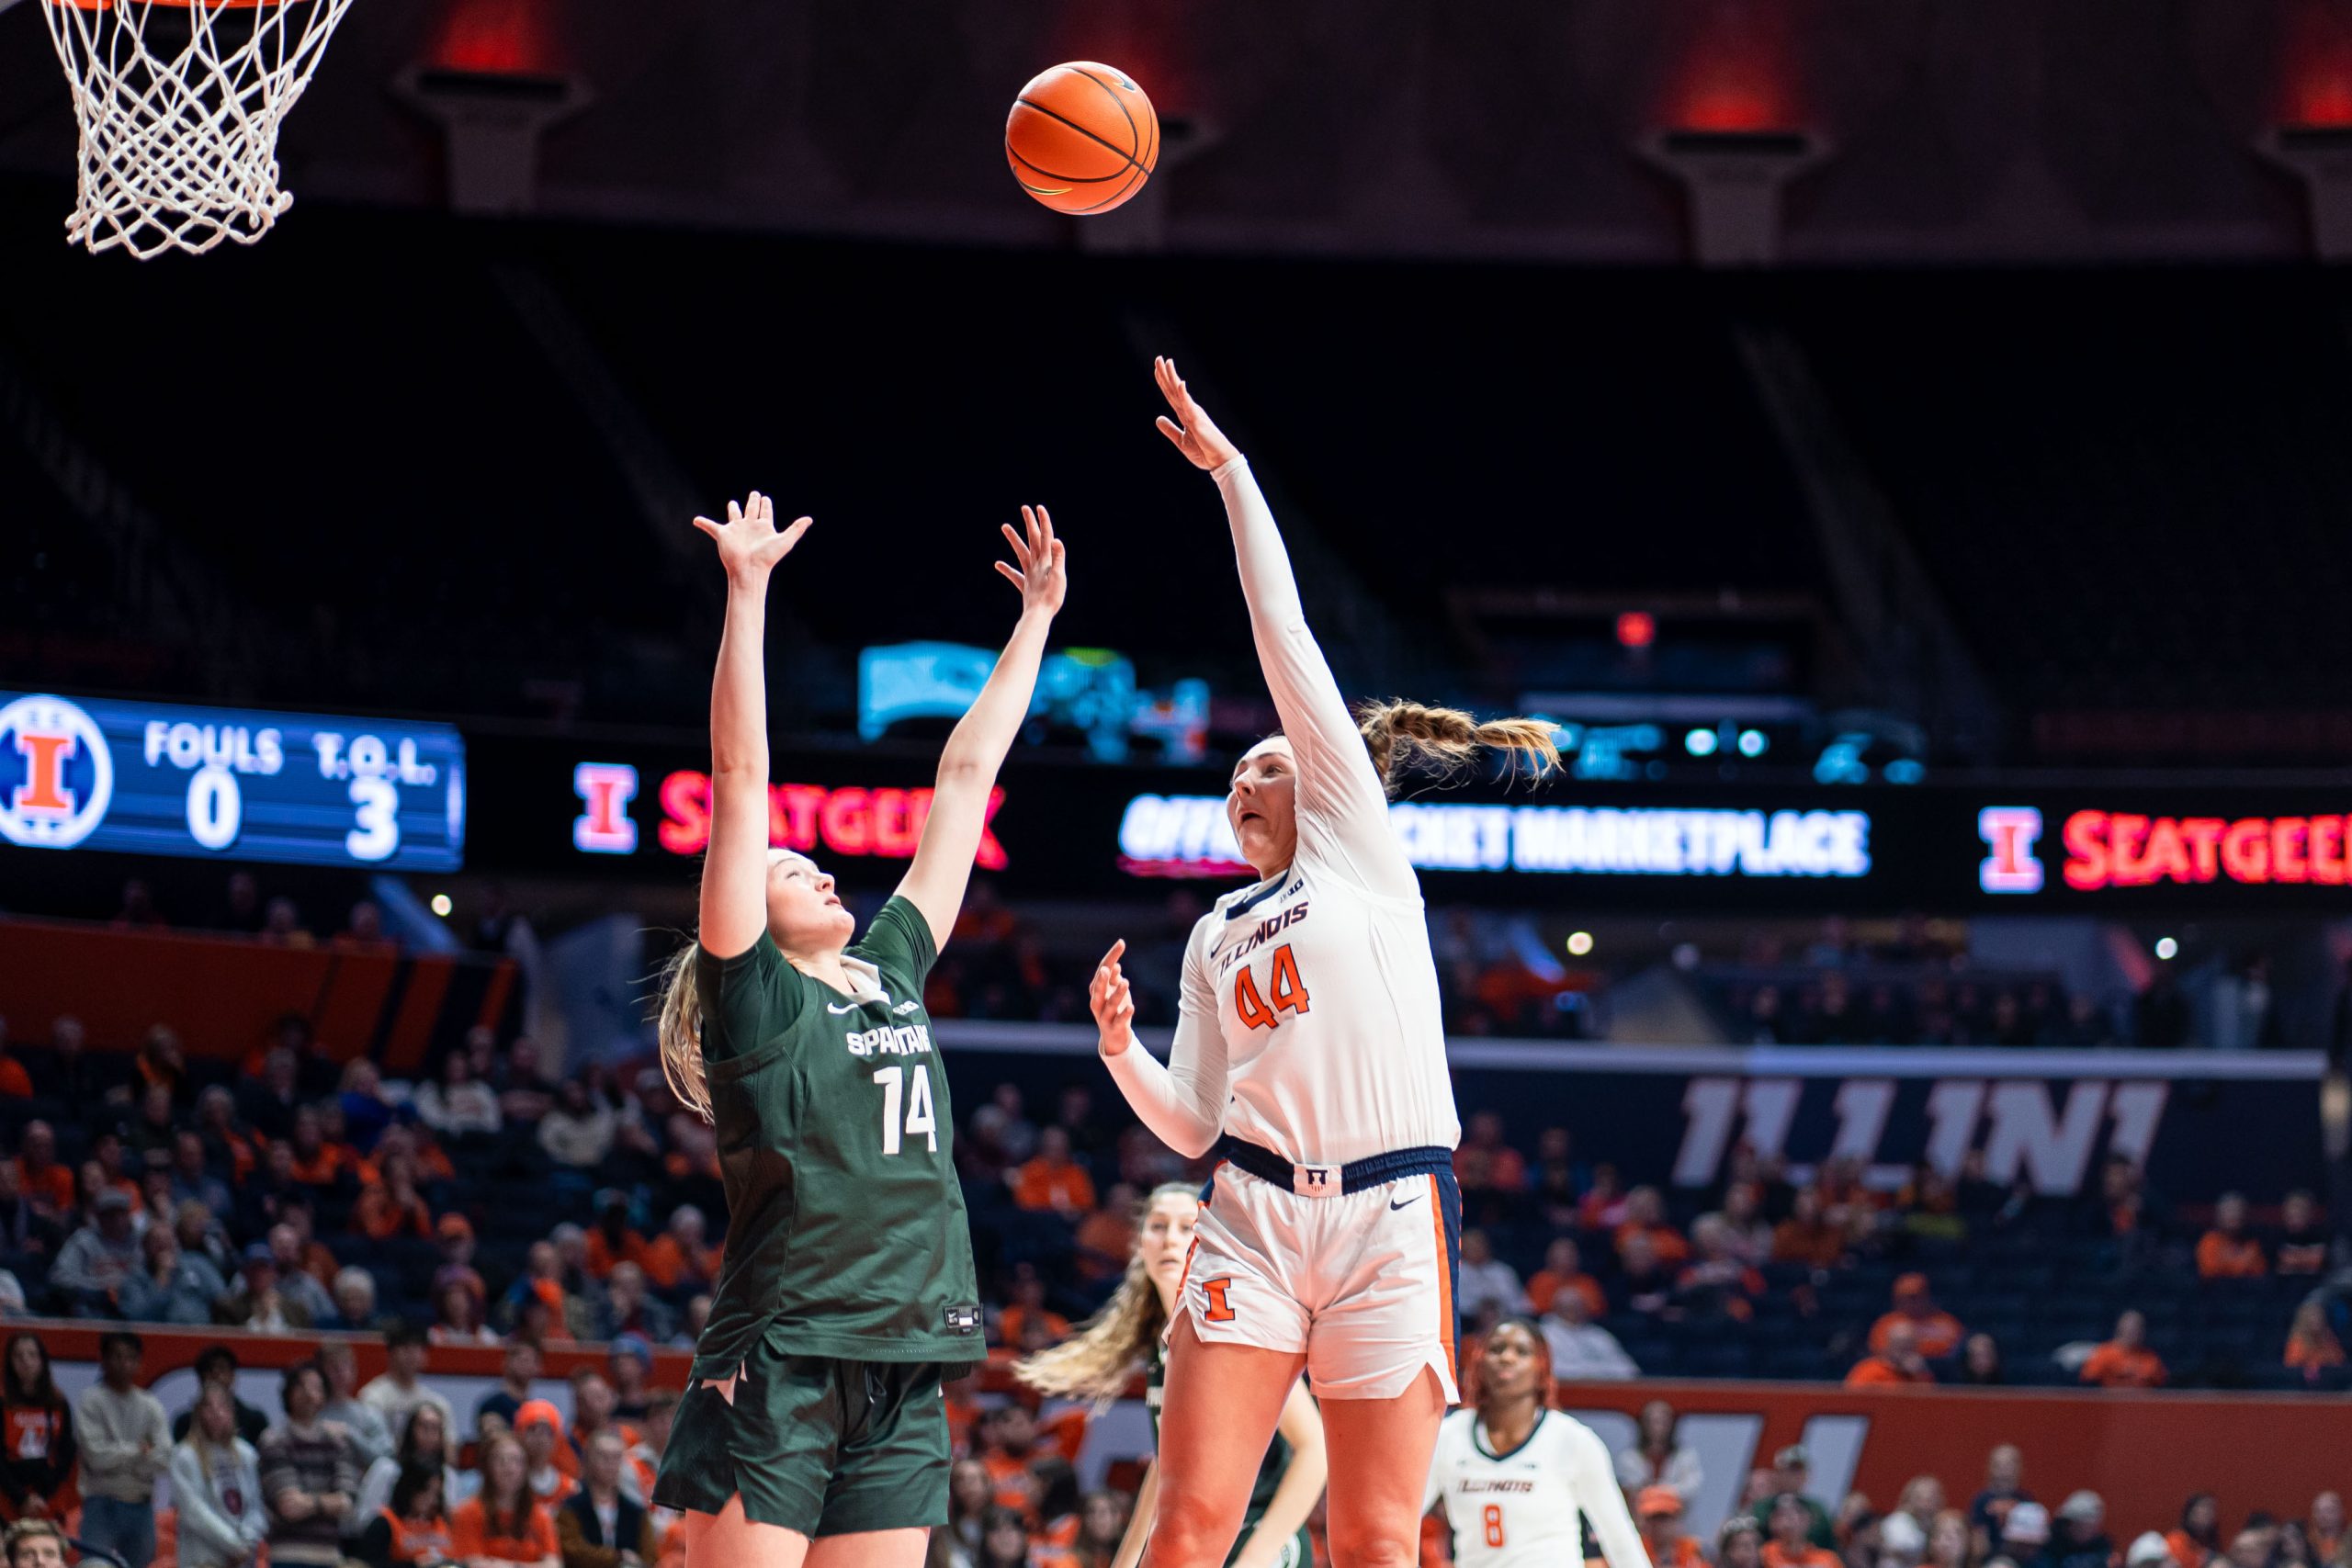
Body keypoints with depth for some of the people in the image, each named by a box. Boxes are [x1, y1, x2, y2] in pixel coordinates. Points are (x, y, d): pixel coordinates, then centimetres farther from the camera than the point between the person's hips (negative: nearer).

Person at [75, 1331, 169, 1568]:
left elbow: (162, 1457, -1)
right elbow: (96, 1454, -13)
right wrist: (138, 1450, -4)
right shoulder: (90, 1401, -3)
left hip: (141, 1505, 4)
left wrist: (120, 1455, -13)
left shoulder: (150, 1405, 8)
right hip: (103, 1503, -4)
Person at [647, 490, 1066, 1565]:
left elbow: (966, 777, 22)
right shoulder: (752, 993, 2)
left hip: (901, 1379, 6)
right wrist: (747, 592, -6)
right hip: (775, 1368, -6)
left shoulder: (893, 973, 18)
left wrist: (1036, 617, 29)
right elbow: (740, 777, -3)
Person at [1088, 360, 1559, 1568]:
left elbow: (1286, 642, 4)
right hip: (1254, 1213, 4)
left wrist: (1230, 471, 4)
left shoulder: (1355, 841, 10)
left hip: (1388, 1216, -4)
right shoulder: (1218, 935, 23)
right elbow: (1194, 1123, 18)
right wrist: (1121, 1047, 0)